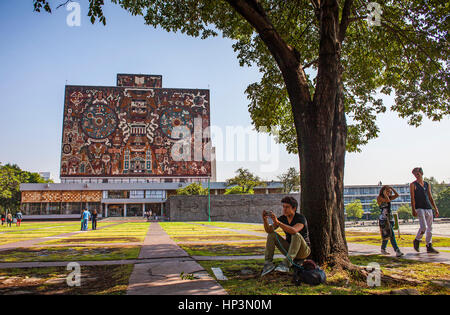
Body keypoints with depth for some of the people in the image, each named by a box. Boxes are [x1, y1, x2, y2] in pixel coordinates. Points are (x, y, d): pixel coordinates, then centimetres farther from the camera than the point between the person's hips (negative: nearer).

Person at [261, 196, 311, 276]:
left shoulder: (301, 218, -20)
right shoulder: (282, 218, -3)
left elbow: (294, 231, -41)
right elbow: (269, 230, -15)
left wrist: (277, 222, -49)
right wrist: (265, 220, -35)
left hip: (303, 251, -5)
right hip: (289, 249, 6)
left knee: (296, 235, -34)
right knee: (271, 235, -10)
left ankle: (286, 264, -38)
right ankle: (268, 263, -18)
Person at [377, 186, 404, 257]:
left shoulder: (389, 197, 15)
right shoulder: (379, 198, -5)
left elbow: (397, 195, 6)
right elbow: (387, 200, -20)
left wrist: (392, 188, 6)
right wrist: (384, 193, -8)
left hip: (390, 218, 7)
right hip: (383, 219, -7)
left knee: (387, 235, 11)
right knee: (391, 235, -15)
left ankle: (383, 249, 25)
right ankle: (397, 251, -17)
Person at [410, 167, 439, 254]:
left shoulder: (427, 184, 15)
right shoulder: (413, 185, 1)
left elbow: (430, 198, 18)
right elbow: (412, 198, -5)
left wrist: (436, 209, 12)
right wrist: (413, 210, -14)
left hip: (429, 208, 5)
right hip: (419, 208, -5)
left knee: (430, 228, 6)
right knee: (423, 227, -17)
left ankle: (429, 247, 15)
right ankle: (417, 240, 8)